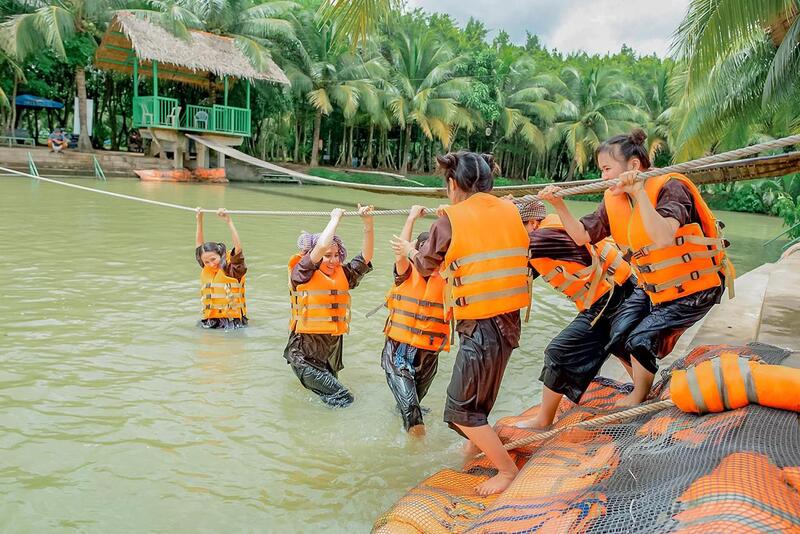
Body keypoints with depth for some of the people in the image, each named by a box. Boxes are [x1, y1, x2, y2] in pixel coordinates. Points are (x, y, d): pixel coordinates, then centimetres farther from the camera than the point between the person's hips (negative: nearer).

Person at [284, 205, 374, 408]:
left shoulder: (343, 274, 7)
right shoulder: (302, 274, -9)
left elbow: (366, 256, 2)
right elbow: (321, 246, -22)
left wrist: (368, 223, -9)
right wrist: (335, 219, -10)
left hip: (333, 347, 6)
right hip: (305, 351, -5)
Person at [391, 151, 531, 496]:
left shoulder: (450, 220, -10)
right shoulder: (510, 212, 3)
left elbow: (426, 266, 5)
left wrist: (408, 250, 27)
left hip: (480, 326, -7)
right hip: (509, 320, 7)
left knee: (461, 409, 7)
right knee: (478, 395, 27)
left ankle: (507, 468, 14)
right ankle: (475, 446, 46)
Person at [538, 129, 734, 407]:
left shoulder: (669, 187, -24)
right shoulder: (613, 200, -3)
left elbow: (663, 238, -41)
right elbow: (582, 236, -2)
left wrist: (639, 192, -42)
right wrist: (559, 205, -14)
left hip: (696, 287, -7)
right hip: (654, 287, 7)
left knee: (640, 339, -12)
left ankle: (638, 399, 16)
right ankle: (644, 385, 30)